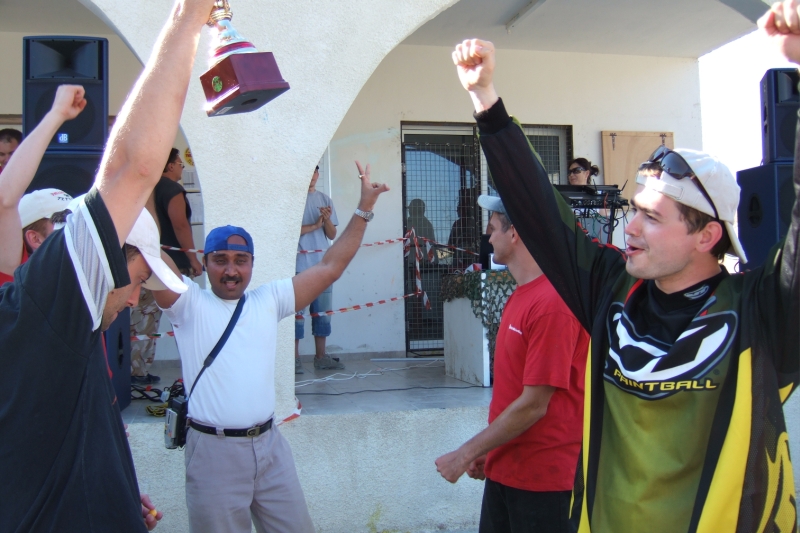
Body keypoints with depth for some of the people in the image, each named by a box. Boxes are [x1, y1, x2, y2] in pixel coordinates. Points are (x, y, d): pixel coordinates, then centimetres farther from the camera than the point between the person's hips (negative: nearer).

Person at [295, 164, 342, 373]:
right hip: (299, 264, -5)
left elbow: (332, 235, 11)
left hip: (322, 264, 5)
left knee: (323, 311, 8)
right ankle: (295, 358, 2)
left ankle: (321, 357, 16)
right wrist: (315, 225, -9)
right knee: (297, 311, -4)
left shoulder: (325, 199, 13)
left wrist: (327, 219, -9)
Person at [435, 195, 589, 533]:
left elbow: (533, 405, -20)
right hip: (504, 469, 8)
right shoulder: (520, 296, 7)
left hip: (542, 477, -8)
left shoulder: (552, 302, -21)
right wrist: (491, 452, 12)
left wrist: (466, 453, -13)